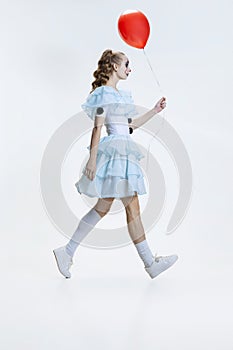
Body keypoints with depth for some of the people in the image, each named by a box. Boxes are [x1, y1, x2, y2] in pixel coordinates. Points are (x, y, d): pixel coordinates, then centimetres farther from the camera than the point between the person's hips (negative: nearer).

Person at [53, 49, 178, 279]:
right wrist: (93, 159, -17)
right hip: (114, 152, -10)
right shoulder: (104, 93, -9)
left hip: (123, 154, 10)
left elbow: (131, 124, 23)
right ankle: (150, 263, 2)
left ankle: (67, 252, 15)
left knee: (102, 207, 10)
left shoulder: (119, 94, 19)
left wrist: (154, 111, 17)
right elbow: (97, 127, -14)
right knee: (132, 207, -5)